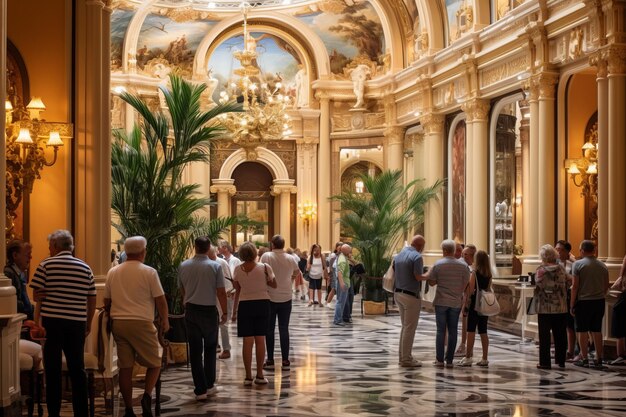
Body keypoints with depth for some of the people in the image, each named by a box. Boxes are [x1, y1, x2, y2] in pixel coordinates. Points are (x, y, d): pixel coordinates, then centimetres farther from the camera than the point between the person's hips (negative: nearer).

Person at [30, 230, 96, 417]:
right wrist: (89, 323, 17)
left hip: (52, 322, -2)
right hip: (77, 323, 3)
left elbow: (37, 296, -4)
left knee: (53, 369, 5)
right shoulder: (85, 268, 7)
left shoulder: (46, 265, -2)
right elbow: (92, 300, 8)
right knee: (77, 368, 9)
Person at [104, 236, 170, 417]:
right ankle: (147, 395, -14)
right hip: (141, 323, -4)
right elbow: (160, 300, -5)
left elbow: (106, 302, 15)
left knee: (125, 368, 8)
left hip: (118, 323, 5)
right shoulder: (149, 272, -5)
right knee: (154, 363, 8)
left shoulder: (113, 272, 9)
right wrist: (165, 321, 10)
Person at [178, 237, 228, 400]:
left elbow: (182, 291, 13)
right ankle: (209, 385, 18)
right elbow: (221, 292, -9)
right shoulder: (215, 266, -9)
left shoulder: (183, 266, 1)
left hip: (191, 311, 2)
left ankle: (200, 389, 3)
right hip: (209, 310, -2)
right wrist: (225, 312, 1)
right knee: (210, 348, 15)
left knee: (195, 350, 4)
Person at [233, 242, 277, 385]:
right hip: (262, 303, 0)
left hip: (245, 305, 0)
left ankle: (248, 376, 5)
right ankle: (259, 375, 11)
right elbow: (274, 284, 1)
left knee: (247, 341, 4)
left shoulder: (238, 270, -5)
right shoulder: (265, 267, -10)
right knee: (260, 340, 7)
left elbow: (237, 288, 7)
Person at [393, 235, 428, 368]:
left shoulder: (398, 255, 10)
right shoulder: (417, 256, -14)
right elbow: (418, 277, -18)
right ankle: (406, 359, 2)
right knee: (410, 328, -1)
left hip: (399, 294, 8)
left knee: (405, 326, 17)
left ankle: (402, 356, 20)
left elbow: (394, 274, 11)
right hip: (411, 295, -8)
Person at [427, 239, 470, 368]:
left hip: (441, 301, -1)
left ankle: (440, 360, 3)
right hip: (456, 302, 1)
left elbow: (431, 282, -1)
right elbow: (466, 285, -1)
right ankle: (449, 360, 7)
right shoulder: (463, 265, -2)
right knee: (453, 331, 6)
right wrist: (466, 299, 10)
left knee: (441, 330, 4)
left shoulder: (438, 264, -6)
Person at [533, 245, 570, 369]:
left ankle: (545, 362, 3)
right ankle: (561, 360, 16)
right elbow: (568, 283, 3)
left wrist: (536, 295, 5)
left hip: (545, 308, -3)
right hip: (561, 308, 4)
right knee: (560, 335, 11)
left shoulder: (541, 269, -10)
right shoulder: (561, 268, 1)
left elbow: (538, 287, -14)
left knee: (544, 336, 2)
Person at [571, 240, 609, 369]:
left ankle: (584, 359, 5)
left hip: (583, 301, -4)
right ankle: (598, 359, 13)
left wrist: (572, 304, -6)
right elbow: (606, 286, 11)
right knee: (597, 330, 10)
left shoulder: (578, 264, -9)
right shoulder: (602, 266, 7)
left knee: (582, 330, 3)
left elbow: (575, 286, -11)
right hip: (599, 301, 4)